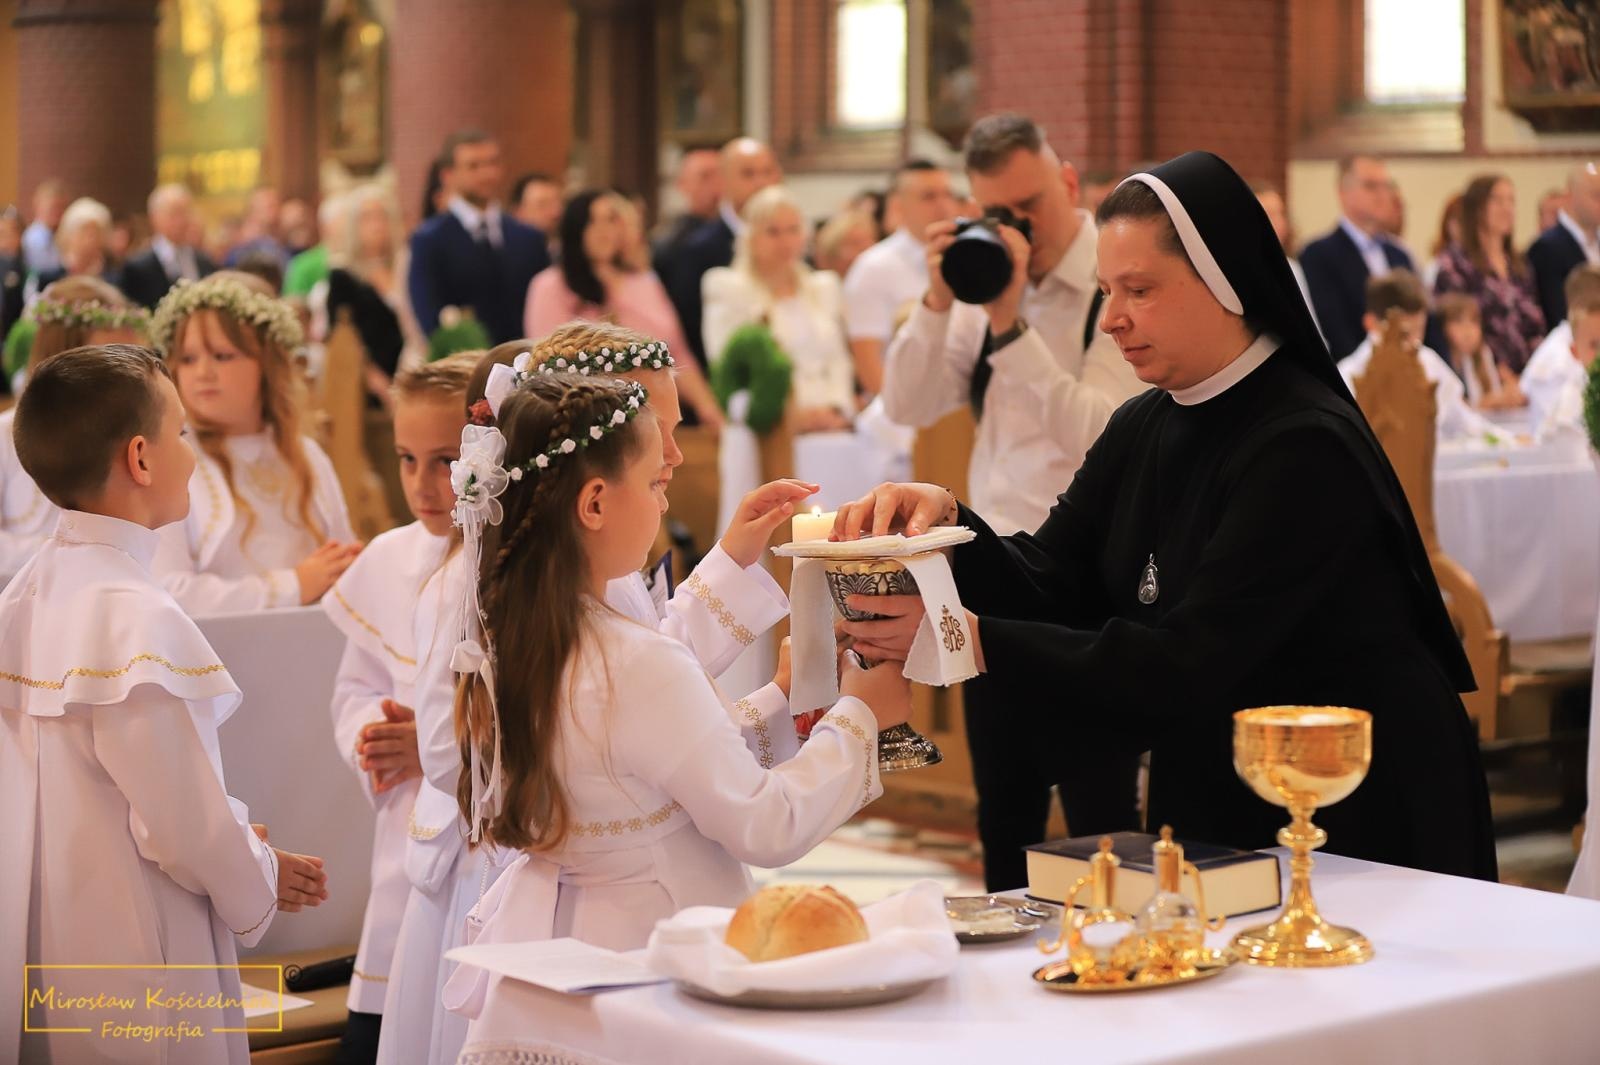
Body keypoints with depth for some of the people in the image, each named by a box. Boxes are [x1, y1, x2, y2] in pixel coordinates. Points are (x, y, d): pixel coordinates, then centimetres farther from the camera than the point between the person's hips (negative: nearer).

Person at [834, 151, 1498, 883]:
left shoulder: (1305, 447, -22)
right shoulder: (1143, 429, 5)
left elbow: (1189, 664, -27)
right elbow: (1050, 587, -1)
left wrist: (972, 639, -33)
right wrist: (944, 521, -20)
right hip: (1212, 808, 7)